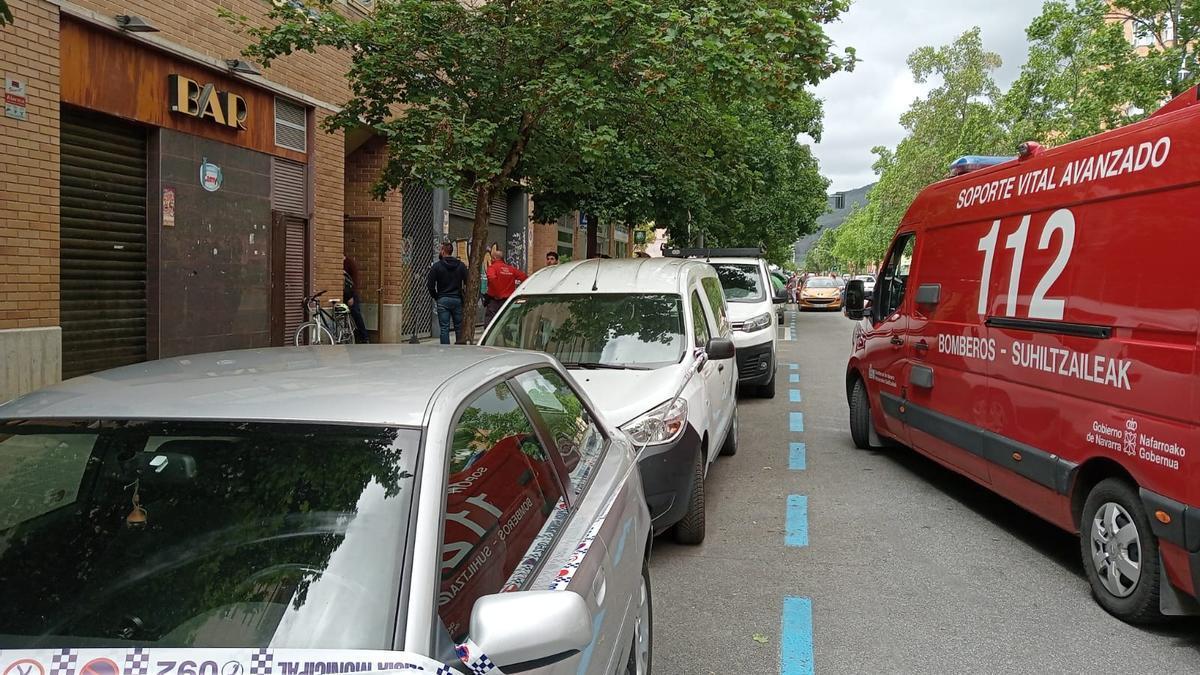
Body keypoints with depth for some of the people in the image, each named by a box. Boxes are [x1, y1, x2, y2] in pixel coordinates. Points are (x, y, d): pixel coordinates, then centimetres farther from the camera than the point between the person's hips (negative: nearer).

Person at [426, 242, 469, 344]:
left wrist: (436, 297, 6)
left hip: (442, 300, -2)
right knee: (459, 327, 9)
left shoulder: (437, 266, -4)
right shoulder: (461, 265, 4)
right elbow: (467, 283, -2)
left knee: (444, 328, 0)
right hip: (457, 300, 2)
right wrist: (463, 296, 8)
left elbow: (430, 285, -8)